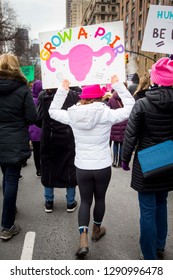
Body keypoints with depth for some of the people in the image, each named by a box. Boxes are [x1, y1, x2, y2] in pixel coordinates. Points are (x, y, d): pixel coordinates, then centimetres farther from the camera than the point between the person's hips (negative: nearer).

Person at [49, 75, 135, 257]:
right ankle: (96, 230, 41)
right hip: (103, 167, -1)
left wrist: (63, 90, 10)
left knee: (85, 201, 15)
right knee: (100, 198, 20)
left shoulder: (73, 115, -7)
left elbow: (53, 111, 10)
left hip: (82, 167, 2)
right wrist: (118, 85, -4)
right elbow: (130, 107, -6)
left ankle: (83, 238, 1)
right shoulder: (107, 114, -15)